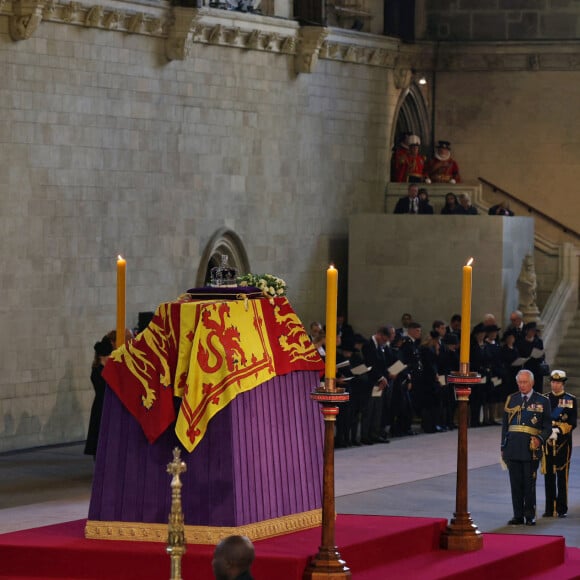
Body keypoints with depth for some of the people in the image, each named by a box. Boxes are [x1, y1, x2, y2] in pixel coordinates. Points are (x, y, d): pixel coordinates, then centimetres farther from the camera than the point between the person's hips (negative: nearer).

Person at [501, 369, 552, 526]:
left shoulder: (542, 401, 5)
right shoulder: (511, 400, 12)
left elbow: (547, 427, 6)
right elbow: (505, 425, 15)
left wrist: (540, 440, -13)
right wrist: (503, 447, 11)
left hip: (531, 448, -2)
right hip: (513, 447, 2)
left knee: (529, 483, -1)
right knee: (515, 483, 3)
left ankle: (530, 516, 9)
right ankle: (518, 516, 9)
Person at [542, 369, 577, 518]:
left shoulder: (571, 400, 4)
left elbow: (572, 423, -2)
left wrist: (558, 430, -17)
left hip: (563, 441, -2)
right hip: (547, 442, 2)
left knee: (562, 476, -2)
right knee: (548, 476, 3)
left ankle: (562, 509, 3)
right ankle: (550, 509, 8)